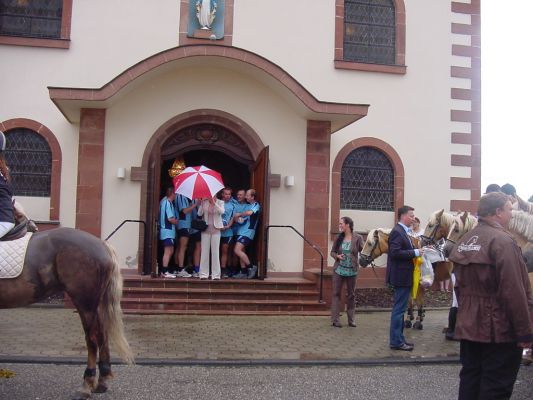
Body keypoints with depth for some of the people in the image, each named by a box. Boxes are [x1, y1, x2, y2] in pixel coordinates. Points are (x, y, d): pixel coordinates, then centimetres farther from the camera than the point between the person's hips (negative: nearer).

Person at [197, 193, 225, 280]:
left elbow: (222, 212, -16)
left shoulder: (220, 202, 1)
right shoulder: (204, 202, 4)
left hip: (215, 229, -1)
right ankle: (204, 274, 8)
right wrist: (201, 204, -13)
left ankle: (215, 274, 4)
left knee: (215, 252, 0)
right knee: (204, 251, 3)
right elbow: (199, 214, -2)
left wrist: (214, 203, -22)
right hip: (206, 229, 1)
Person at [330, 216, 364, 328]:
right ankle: (335, 319, 6)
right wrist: (337, 256, -10)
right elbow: (332, 252, 10)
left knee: (351, 294, 8)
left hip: (352, 271, -2)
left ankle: (351, 319, 19)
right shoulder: (339, 238, 4)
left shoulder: (357, 238, -5)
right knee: (336, 293, 1)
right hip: (339, 269, 2)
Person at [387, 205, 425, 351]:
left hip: (404, 276, 11)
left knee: (400, 309, 15)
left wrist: (417, 251, 6)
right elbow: (395, 253, -26)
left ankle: (399, 338, 24)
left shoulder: (403, 231, 15)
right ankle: (396, 341, 2)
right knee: (399, 309, -4)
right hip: (401, 277, -11)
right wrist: (415, 252, -20)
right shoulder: (397, 231, -16)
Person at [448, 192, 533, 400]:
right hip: (499, 329, -8)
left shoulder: (465, 240, 9)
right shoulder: (502, 240, -18)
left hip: (468, 326, 8)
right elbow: (514, 292, -22)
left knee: (470, 379, 15)